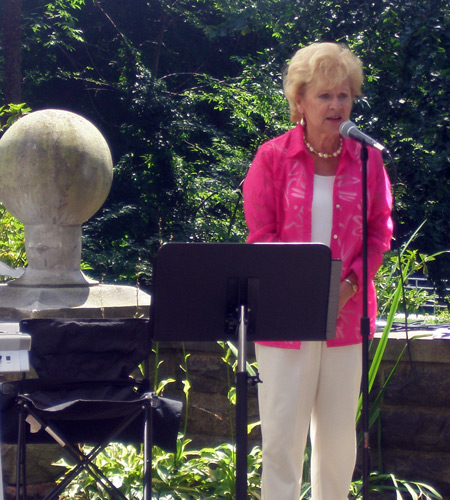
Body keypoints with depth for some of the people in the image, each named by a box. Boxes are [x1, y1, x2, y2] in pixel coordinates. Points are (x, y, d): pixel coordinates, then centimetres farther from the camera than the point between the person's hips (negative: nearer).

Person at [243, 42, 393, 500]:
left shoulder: (366, 160, 4)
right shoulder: (273, 158, -3)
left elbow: (380, 229, 7)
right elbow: (260, 235, -4)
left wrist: (351, 282, -8)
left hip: (346, 315, 3)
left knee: (339, 433, 10)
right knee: (282, 433, 0)